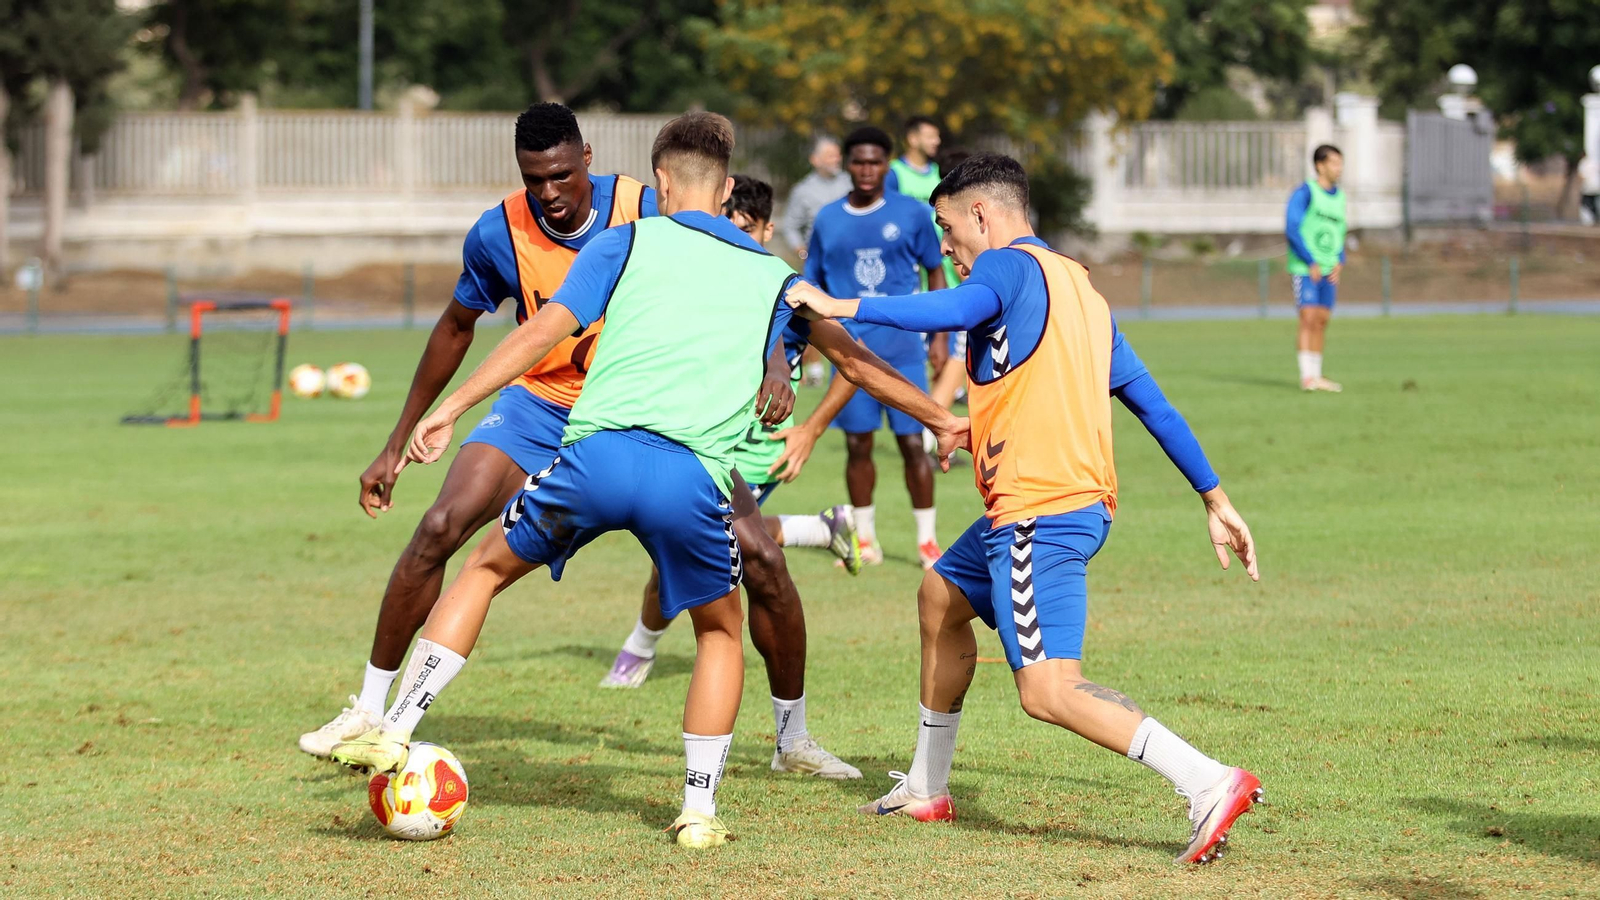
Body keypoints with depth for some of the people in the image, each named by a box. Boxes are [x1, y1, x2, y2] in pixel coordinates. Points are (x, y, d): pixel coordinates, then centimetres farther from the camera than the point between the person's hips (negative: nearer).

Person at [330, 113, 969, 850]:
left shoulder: (628, 243, 15)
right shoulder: (774, 279, 21)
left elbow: (546, 328, 5)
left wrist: (449, 411, 7)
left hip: (598, 454, -1)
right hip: (694, 477, 1)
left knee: (485, 569, 23)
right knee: (721, 630, 27)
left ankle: (393, 733, 13)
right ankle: (699, 810, 18)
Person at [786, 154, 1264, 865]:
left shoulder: (1009, 265, -6)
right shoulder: (1078, 285, 21)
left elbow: (956, 309, -30)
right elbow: (1150, 400, 22)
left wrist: (837, 306, -25)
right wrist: (1215, 500, 23)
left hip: (1040, 513, -10)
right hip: (1082, 504, 10)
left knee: (1047, 690, -15)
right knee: (941, 596, 27)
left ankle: (1210, 785, -25)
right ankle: (927, 788, 37)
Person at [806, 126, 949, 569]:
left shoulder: (912, 214, 2)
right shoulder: (828, 220, 6)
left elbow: (935, 272, 9)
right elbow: (812, 282, 14)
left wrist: (939, 335, 4)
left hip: (903, 348, -2)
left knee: (912, 442, -4)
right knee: (858, 445, 4)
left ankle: (927, 540, 7)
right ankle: (865, 541, 16)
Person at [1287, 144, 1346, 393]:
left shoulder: (1339, 197, 14)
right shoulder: (1305, 193, -7)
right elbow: (1292, 229, -12)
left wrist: (1339, 262, 5)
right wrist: (1311, 263, -14)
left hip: (1328, 271, 6)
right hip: (1304, 269, -6)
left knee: (1322, 321, 5)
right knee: (1309, 319, -12)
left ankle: (1316, 377, 9)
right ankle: (1307, 377, -12)